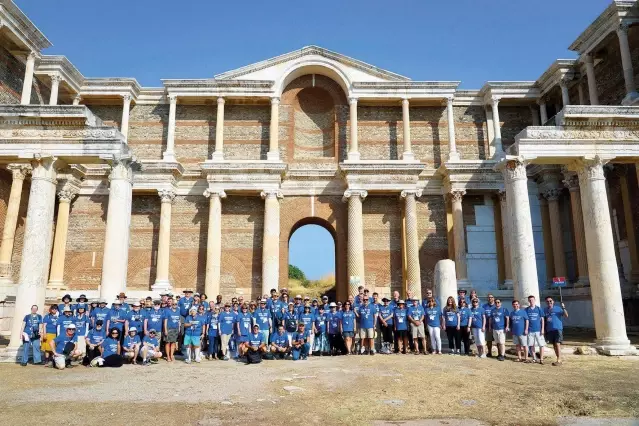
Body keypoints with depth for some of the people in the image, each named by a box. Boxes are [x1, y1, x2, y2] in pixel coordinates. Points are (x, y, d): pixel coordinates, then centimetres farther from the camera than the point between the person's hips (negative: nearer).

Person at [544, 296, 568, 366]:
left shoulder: (558, 308, -2)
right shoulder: (545, 310, 10)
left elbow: (566, 316, -10)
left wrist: (563, 308, -23)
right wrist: (544, 330, 11)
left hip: (558, 328, -5)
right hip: (549, 330, 5)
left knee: (557, 344, -12)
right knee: (554, 345, 9)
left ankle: (559, 360, -12)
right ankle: (559, 360, 19)